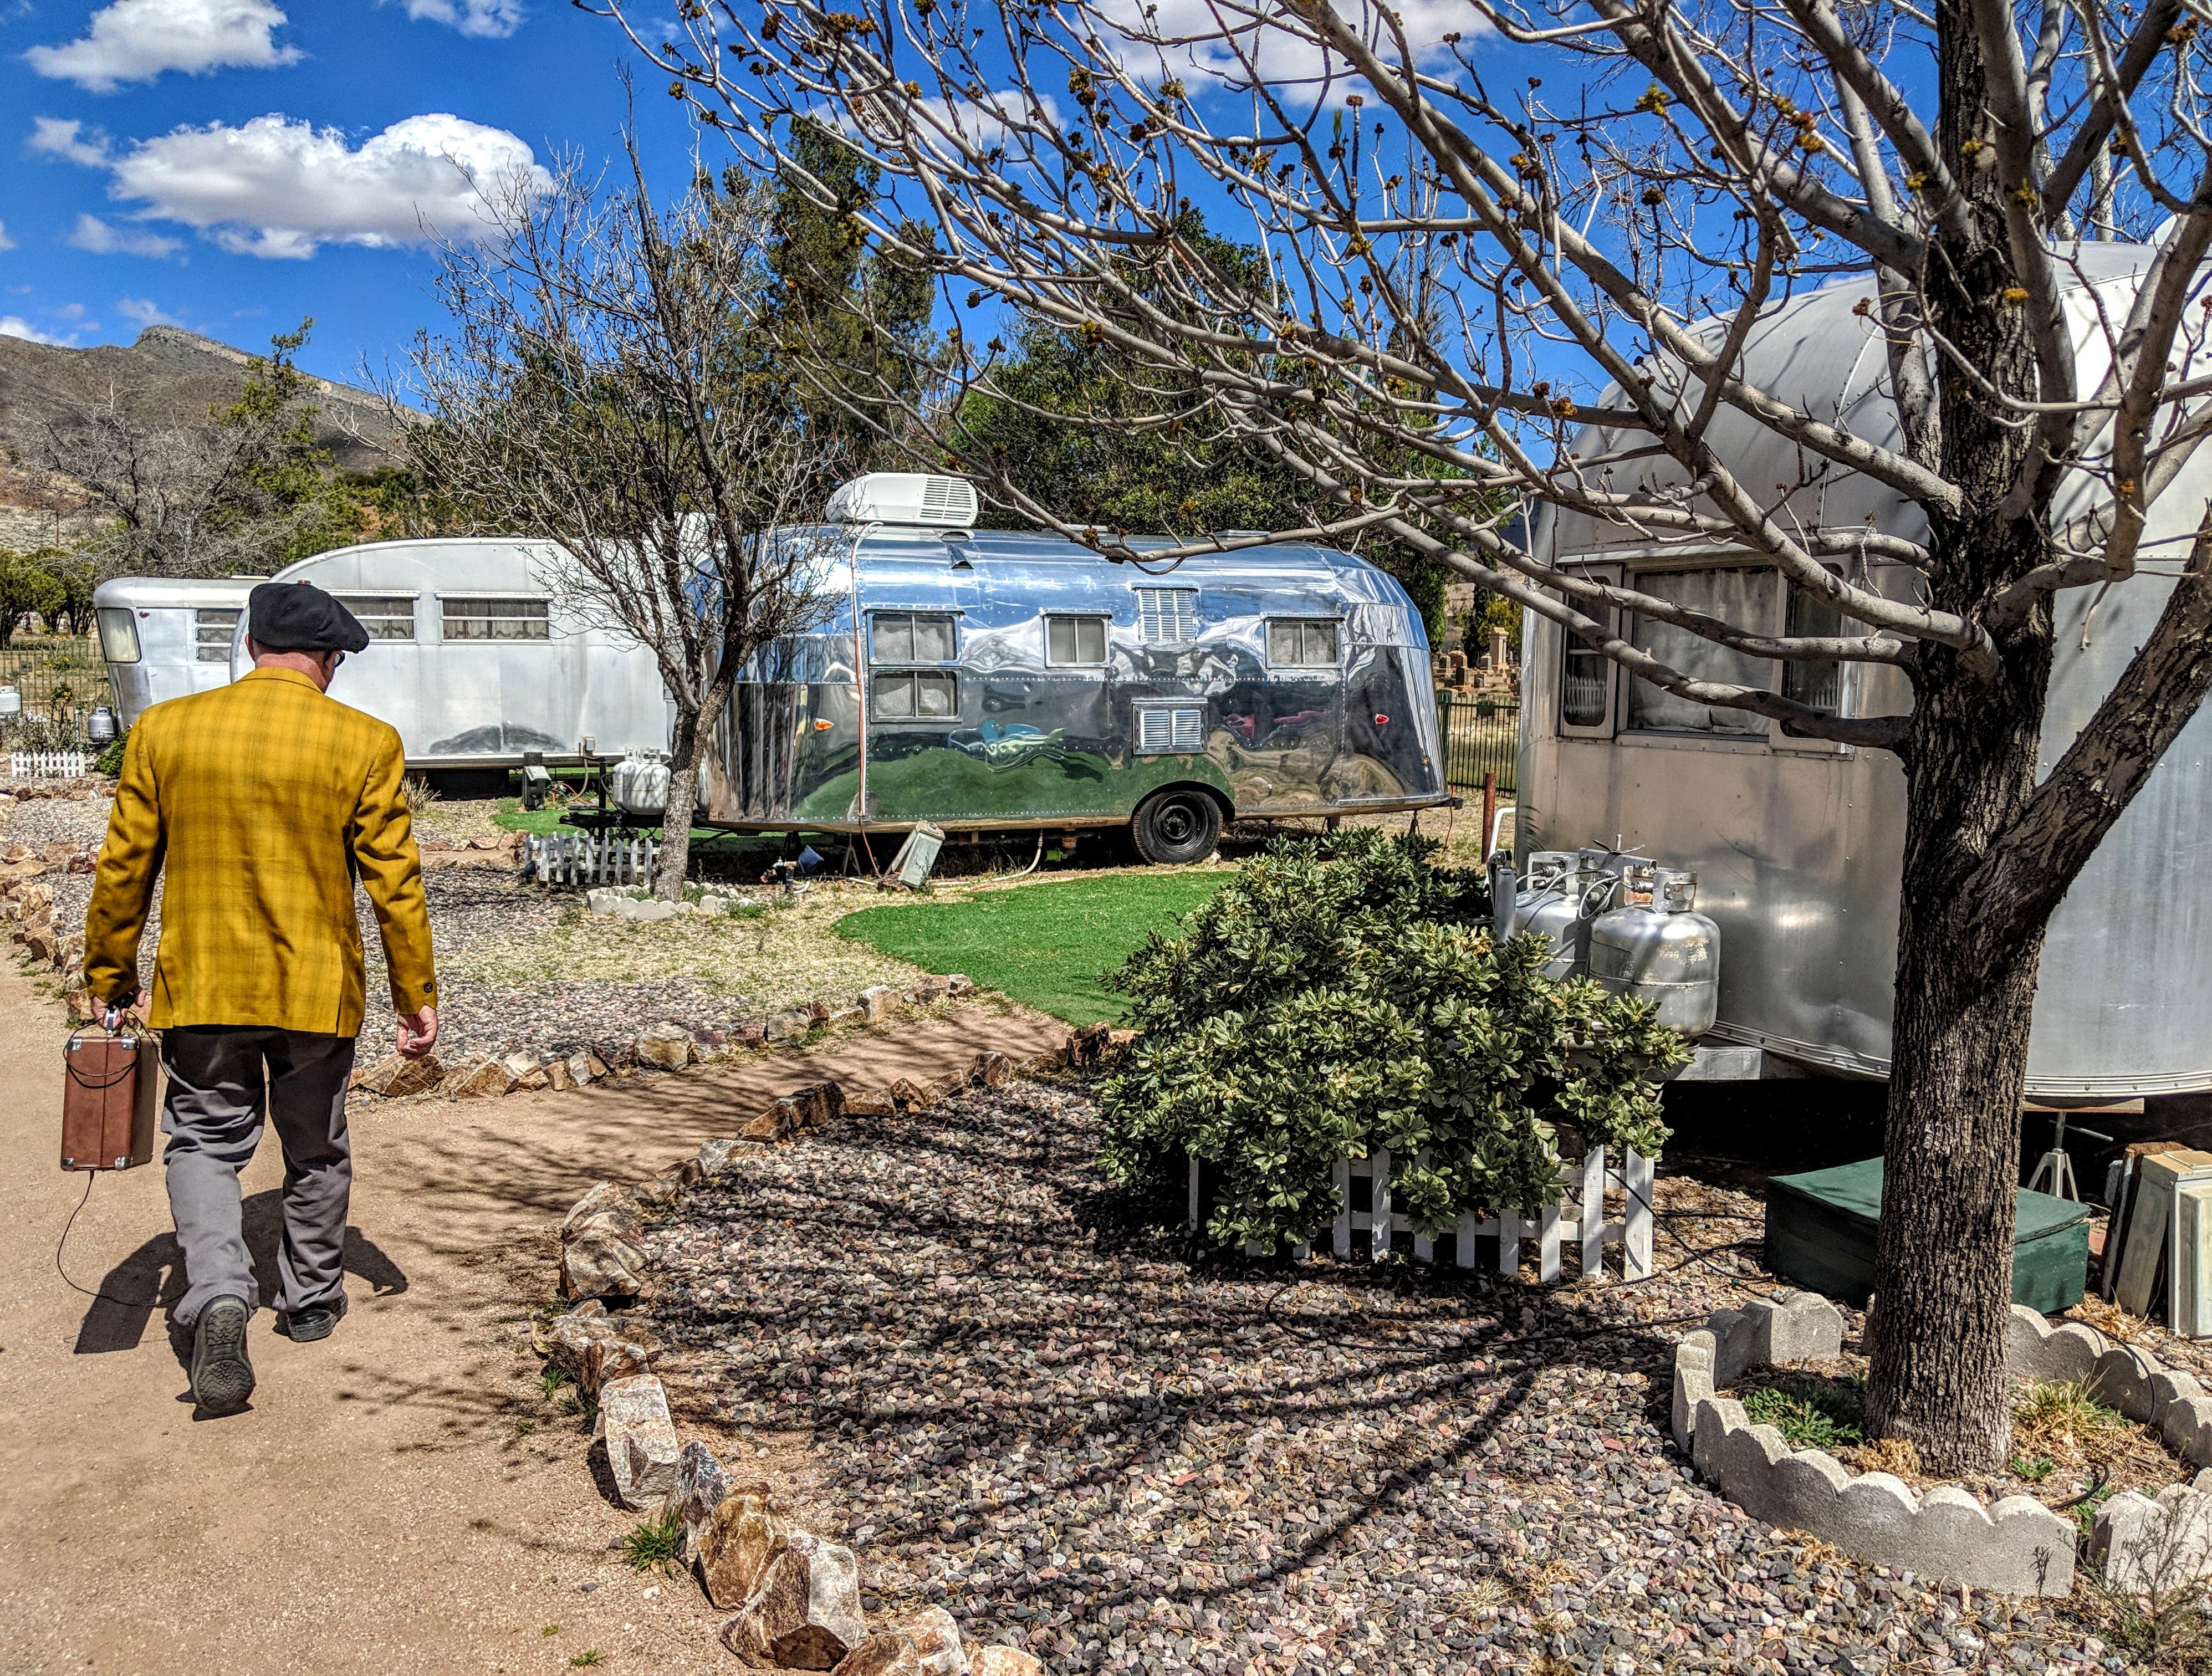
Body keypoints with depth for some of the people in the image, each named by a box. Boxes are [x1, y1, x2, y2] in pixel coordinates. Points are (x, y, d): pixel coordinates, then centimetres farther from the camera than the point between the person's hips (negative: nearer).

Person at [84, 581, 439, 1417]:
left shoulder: (163, 730, -2)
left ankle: (218, 1293, -8)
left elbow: (123, 870, 3)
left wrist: (111, 981, 15)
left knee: (204, 1142, 14)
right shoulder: (365, 743, -9)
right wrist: (417, 996, 1)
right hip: (317, 990, 0)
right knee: (316, 1151, 18)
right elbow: (395, 883, -8)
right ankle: (310, 1301, 34)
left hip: (200, 987, 1)